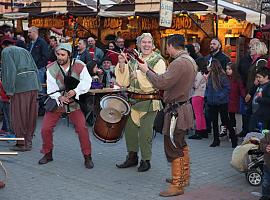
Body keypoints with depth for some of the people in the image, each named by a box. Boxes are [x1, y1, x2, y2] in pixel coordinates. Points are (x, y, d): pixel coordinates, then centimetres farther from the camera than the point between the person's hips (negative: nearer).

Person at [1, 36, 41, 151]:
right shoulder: (24, 50, 25)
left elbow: (9, 70, -9)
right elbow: (35, 69, 20)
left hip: (20, 85, -7)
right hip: (33, 84, 7)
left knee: (19, 115, 1)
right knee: (30, 115, 11)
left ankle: (22, 143, 3)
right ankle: (28, 142, 18)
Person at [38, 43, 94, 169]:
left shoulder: (79, 66, -10)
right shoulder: (51, 68, -8)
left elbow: (86, 82, -12)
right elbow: (51, 87, -12)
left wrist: (75, 91, -28)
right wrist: (59, 97, -31)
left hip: (74, 102, -1)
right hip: (56, 102, 2)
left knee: (82, 128, -12)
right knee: (45, 129, -3)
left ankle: (87, 157, 3)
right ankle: (48, 154, 20)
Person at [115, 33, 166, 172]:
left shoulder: (158, 61, -6)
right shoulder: (133, 60, 10)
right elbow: (123, 82, 8)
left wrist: (142, 71, -23)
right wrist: (122, 65, -5)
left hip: (149, 102, -6)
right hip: (133, 100, 6)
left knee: (145, 132, -1)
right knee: (129, 129, 12)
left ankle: (146, 160, 15)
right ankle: (132, 157, 29)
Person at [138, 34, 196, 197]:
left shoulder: (179, 63, -22)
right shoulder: (190, 60, 12)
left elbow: (162, 83, -26)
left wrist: (147, 70, -13)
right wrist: (151, 71, 6)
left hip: (177, 110, -11)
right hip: (185, 106, 11)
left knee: (173, 148, -4)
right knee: (181, 145, 21)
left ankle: (177, 186, 3)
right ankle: (182, 176, 34)